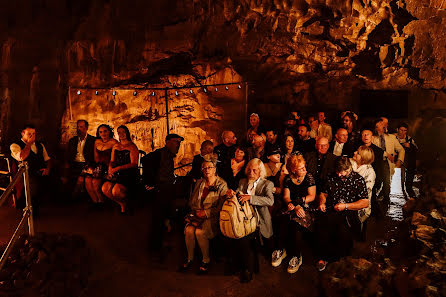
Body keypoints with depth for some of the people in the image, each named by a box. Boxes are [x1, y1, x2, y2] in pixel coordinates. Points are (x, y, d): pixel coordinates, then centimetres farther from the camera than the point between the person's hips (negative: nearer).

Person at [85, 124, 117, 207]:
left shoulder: (113, 142, -4)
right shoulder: (97, 142, 15)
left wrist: (108, 167, -16)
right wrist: (97, 166, 7)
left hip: (107, 167, -5)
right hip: (98, 166, 6)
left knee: (95, 181, -26)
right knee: (88, 180, -21)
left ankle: (101, 201, -4)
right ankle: (95, 201, -6)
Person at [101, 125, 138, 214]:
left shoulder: (132, 146, -4)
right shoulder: (115, 146, 17)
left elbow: (133, 164, -11)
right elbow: (112, 161, 19)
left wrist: (118, 168, -18)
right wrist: (110, 169, -5)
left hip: (129, 174, -6)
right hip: (117, 174, 6)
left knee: (115, 191, -27)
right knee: (105, 188, -18)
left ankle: (126, 201, 9)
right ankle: (122, 204, 5)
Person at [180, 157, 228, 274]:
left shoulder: (222, 185, -3)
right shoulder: (199, 183, 13)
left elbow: (221, 206, -8)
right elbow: (191, 201, 17)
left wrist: (206, 213, -14)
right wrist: (197, 210, -1)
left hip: (212, 216, -4)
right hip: (198, 214, 4)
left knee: (199, 232, -28)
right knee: (189, 230, -23)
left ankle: (206, 260, -6)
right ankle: (189, 258, -3)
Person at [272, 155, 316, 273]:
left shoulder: (309, 177, 3)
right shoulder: (288, 179, 8)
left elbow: (311, 196, -2)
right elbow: (286, 197, 1)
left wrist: (297, 202, -14)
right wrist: (295, 207, -19)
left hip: (306, 208, -2)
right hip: (292, 208, 2)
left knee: (296, 222, -33)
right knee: (284, 219, -31)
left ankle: (297, 256, -23)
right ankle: (281, 249, -17)